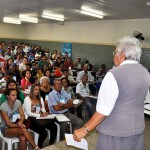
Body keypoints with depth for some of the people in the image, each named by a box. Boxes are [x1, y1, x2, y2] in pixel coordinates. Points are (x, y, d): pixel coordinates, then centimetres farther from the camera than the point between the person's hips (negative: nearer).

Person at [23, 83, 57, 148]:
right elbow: (28, 113, -11)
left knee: (54, 127, -21)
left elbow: (43, 109, 12)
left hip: (40, 118, 6)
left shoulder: (40, 98, 16)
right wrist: (39, 115, -23)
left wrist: (44, 113, -13)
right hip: (31, 120, -5)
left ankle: (51, 145, -2)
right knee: (44, 132, -29)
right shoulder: (27, 99, -4)